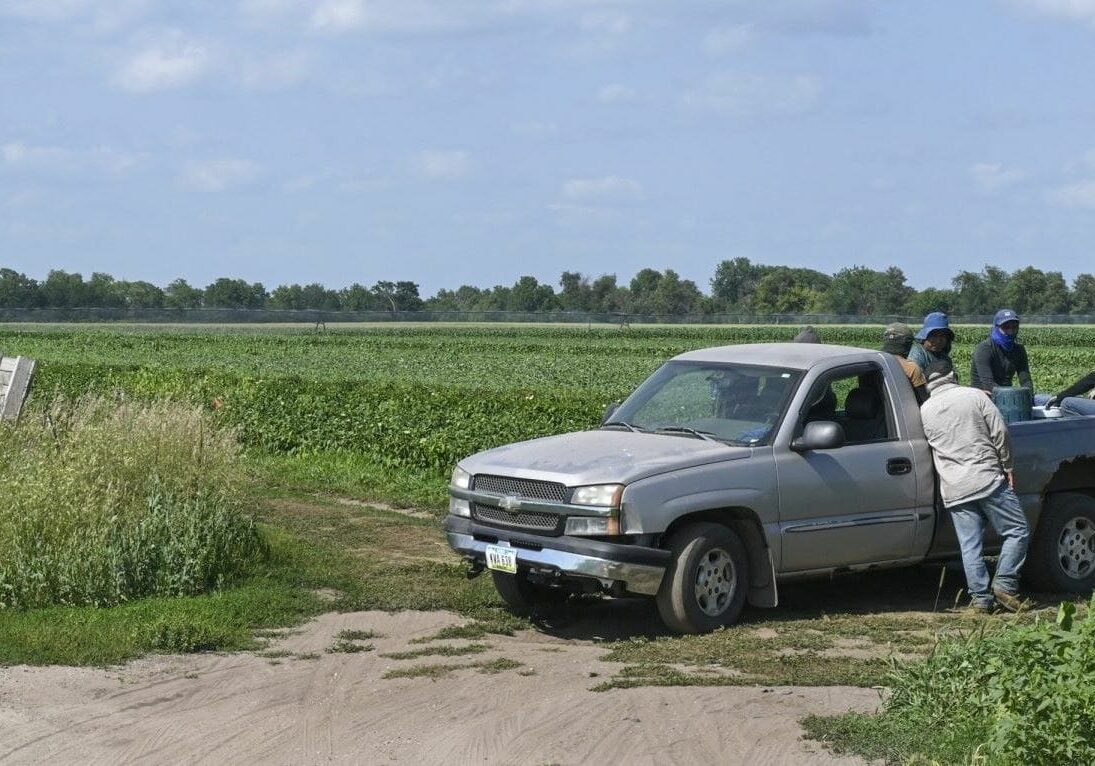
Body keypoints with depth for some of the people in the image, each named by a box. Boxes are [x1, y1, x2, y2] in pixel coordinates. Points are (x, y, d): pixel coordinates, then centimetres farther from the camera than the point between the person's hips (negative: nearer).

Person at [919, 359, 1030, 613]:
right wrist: (1007, 466, 7)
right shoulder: (974, 396, 0)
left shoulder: (924, 411, 9)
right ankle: (1004, 583, -3)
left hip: (954, 490, 3)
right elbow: (1000, 433, -3)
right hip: (988, 478, -3)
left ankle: (980, 597, 1)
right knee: (1018, 531, 6)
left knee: (970, 545, 5)